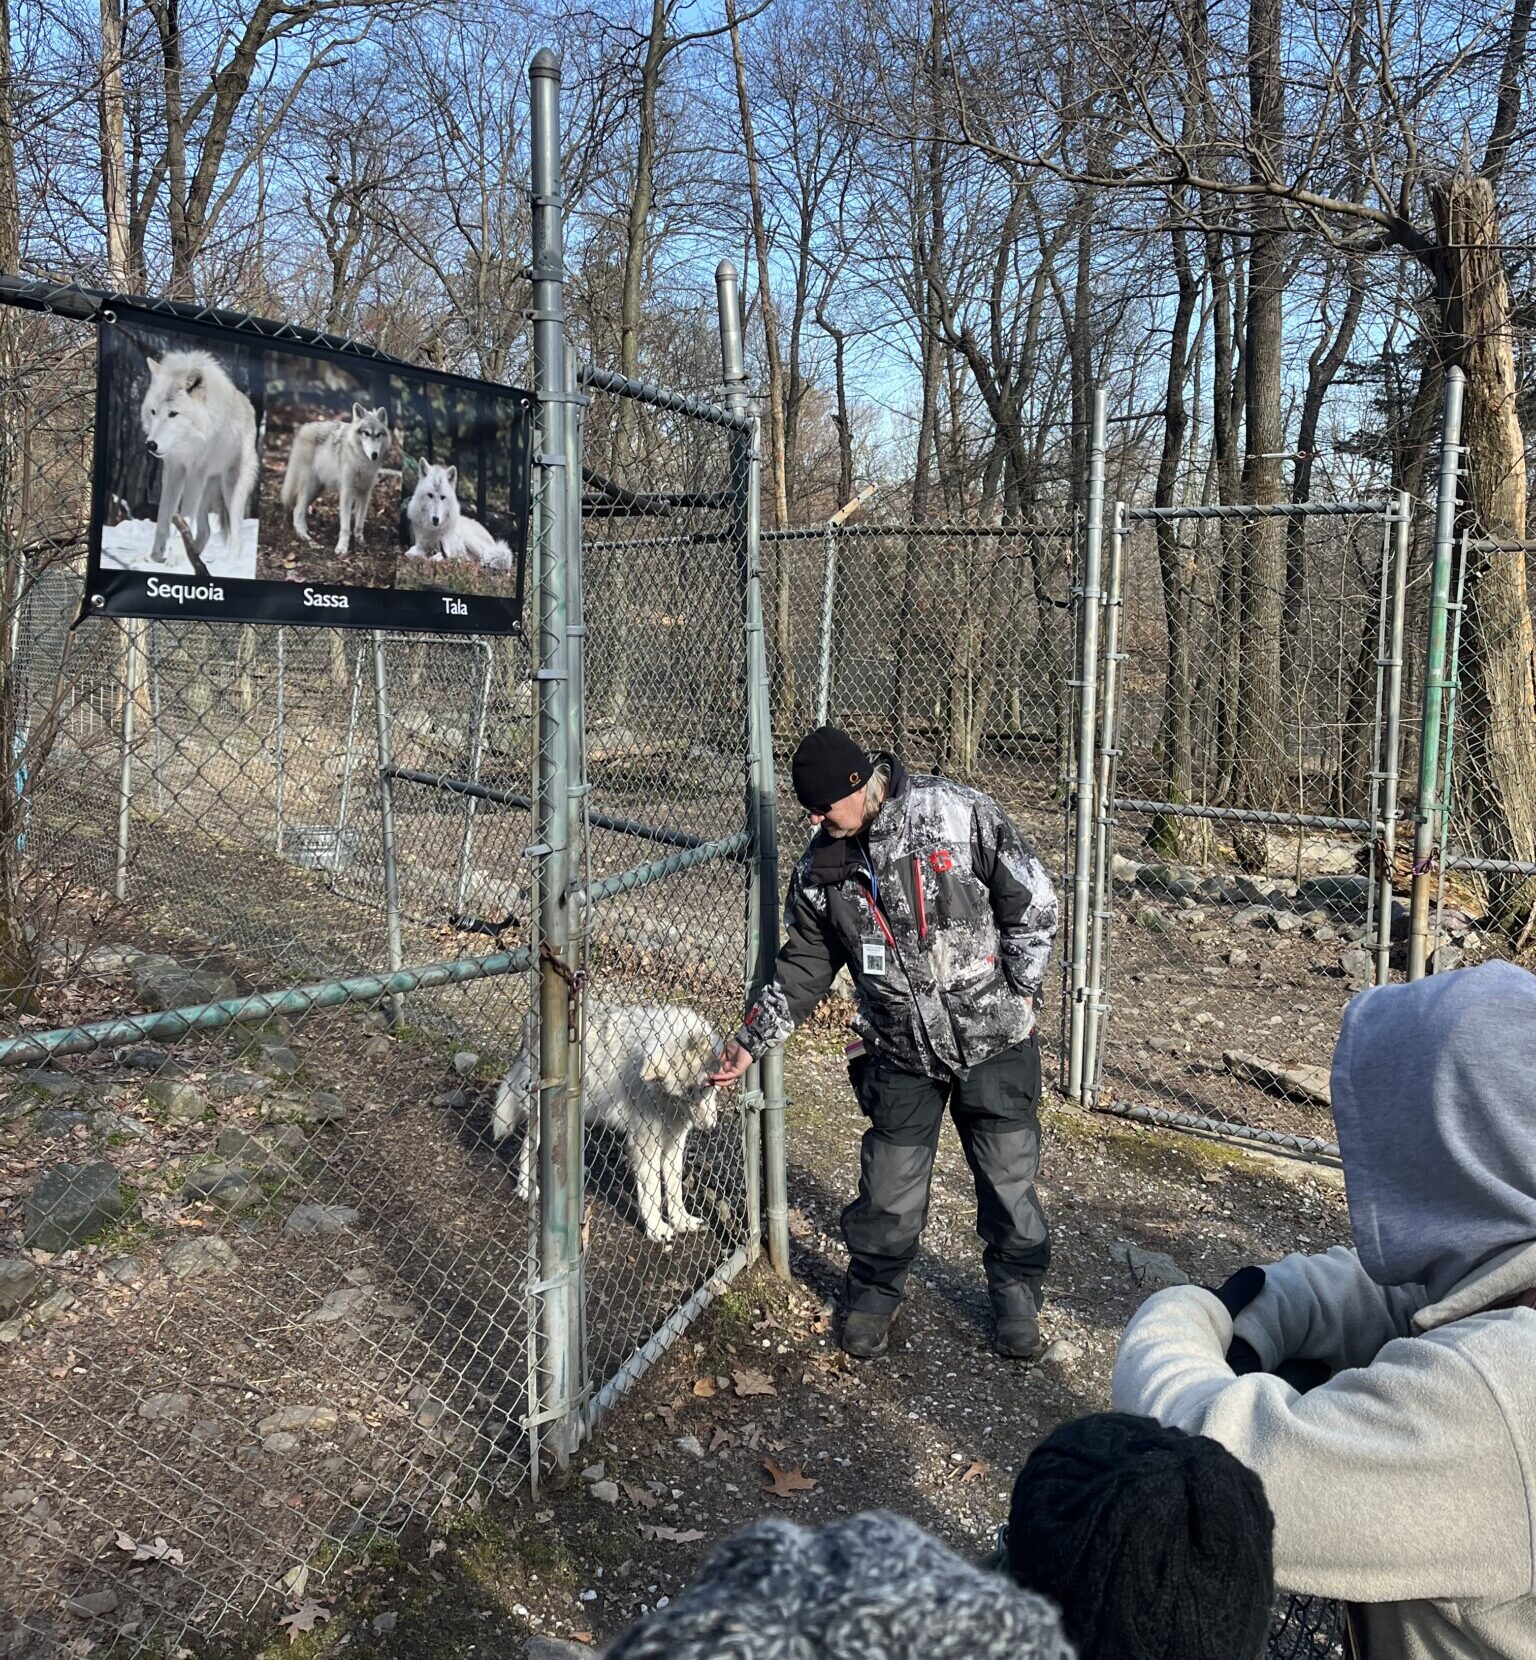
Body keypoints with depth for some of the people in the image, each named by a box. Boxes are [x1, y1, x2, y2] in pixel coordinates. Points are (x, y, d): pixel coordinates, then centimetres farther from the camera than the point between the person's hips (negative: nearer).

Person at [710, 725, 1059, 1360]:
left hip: (993, 1042, -2)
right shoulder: (822, 867, -1)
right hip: (899, 1053, 2)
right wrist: (751, 1040, 7)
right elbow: (804, 967, 9)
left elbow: (1032, 901, -7)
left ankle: (1016, 1289, 34)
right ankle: (875, 1291, 33)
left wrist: (1020, 991, -6)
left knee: (1008, 1174, 10)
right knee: (890, 1186, 8)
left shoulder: (961, 815, -14)